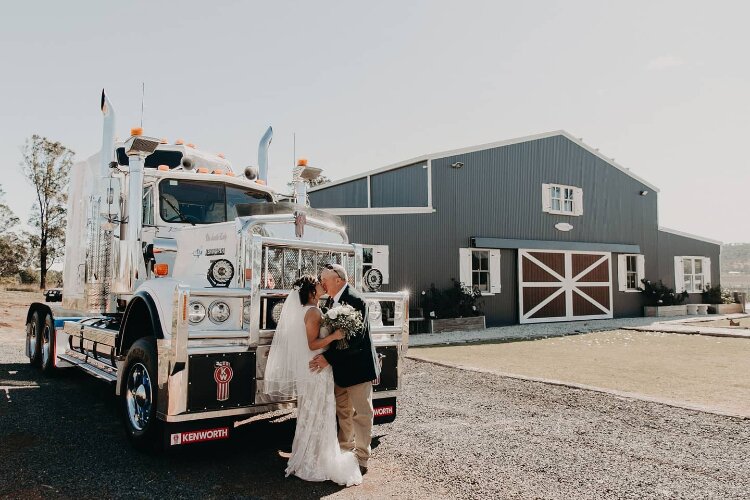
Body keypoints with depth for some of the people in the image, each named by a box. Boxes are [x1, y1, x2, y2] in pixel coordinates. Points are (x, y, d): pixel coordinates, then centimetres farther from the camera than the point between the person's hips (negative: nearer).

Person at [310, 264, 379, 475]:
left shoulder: (355, 301, -21)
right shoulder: (332, 300, 6)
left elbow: (356, 337, -27)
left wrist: (329, 357, -28)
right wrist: (326, 357, -2)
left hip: (357, 366, -9)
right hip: (340, 367, 9)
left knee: (361, 414, 4)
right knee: (343, 412, 20)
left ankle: (361, 459, 16)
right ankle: (344, 451, 35)